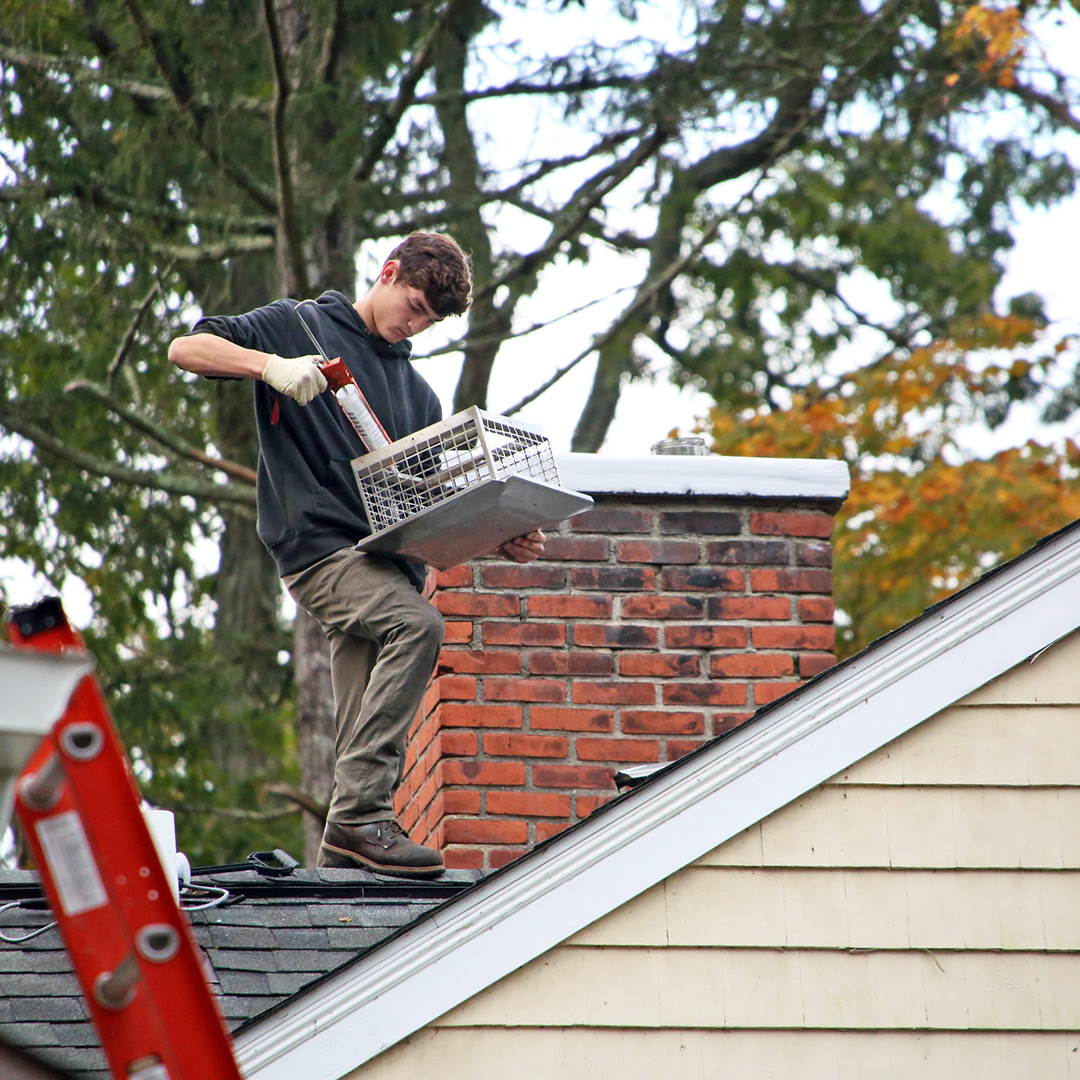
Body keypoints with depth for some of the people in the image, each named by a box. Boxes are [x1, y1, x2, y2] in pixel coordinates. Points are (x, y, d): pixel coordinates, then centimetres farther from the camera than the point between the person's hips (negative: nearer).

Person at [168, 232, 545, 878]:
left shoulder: (418, 393, 27)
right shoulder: (299, 328, 10)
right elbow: (185, 348, 0)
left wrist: (504, 540, 6)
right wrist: (269, 364, -17)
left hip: (389, 560, 7)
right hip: (321, 544, -7)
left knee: (368, 746, -3)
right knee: (419, 624, -31)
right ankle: (360, 813, -32)